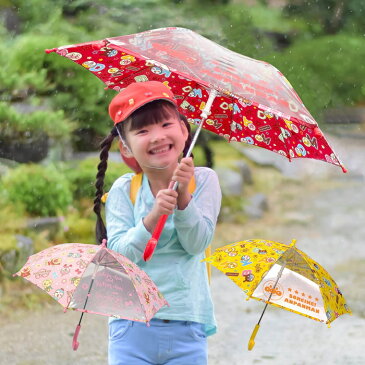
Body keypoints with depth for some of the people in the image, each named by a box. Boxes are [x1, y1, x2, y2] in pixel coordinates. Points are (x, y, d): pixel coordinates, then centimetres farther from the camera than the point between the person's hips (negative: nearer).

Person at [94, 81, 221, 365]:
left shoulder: (204, 180, 0)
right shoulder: (124, 190, -1)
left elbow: (198, 243, -8)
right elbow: (120, 255, -9)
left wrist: (183, 197, -21)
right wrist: (152, 218, -23)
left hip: (187, 328, 0)